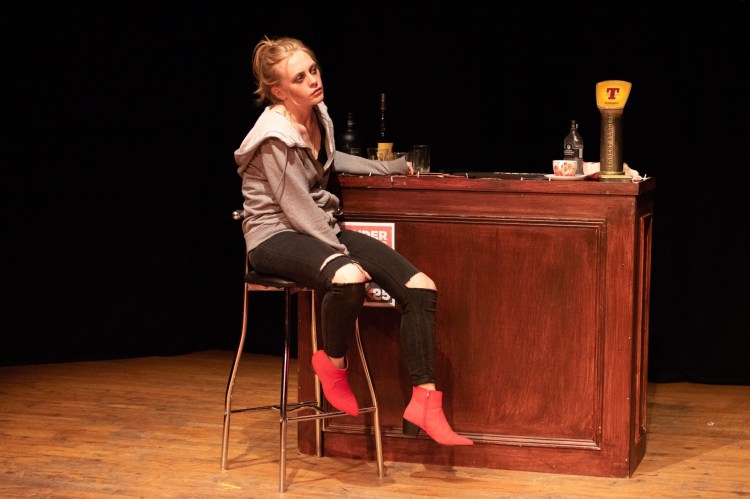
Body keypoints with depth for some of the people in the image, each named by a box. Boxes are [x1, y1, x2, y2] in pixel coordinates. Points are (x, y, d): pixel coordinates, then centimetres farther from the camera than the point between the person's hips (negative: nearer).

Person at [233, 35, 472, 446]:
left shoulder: (318, 115, 7)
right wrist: (344, 257, -21)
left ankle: (424, 405, -11)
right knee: (349, 279, -41)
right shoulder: (275, 136, -18)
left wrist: (391, 168, 34)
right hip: (276, 236, -8)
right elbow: (298, 208, -19)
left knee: (421, 288, -10)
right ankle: (331, 362, -11)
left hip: (321, 230, 9)